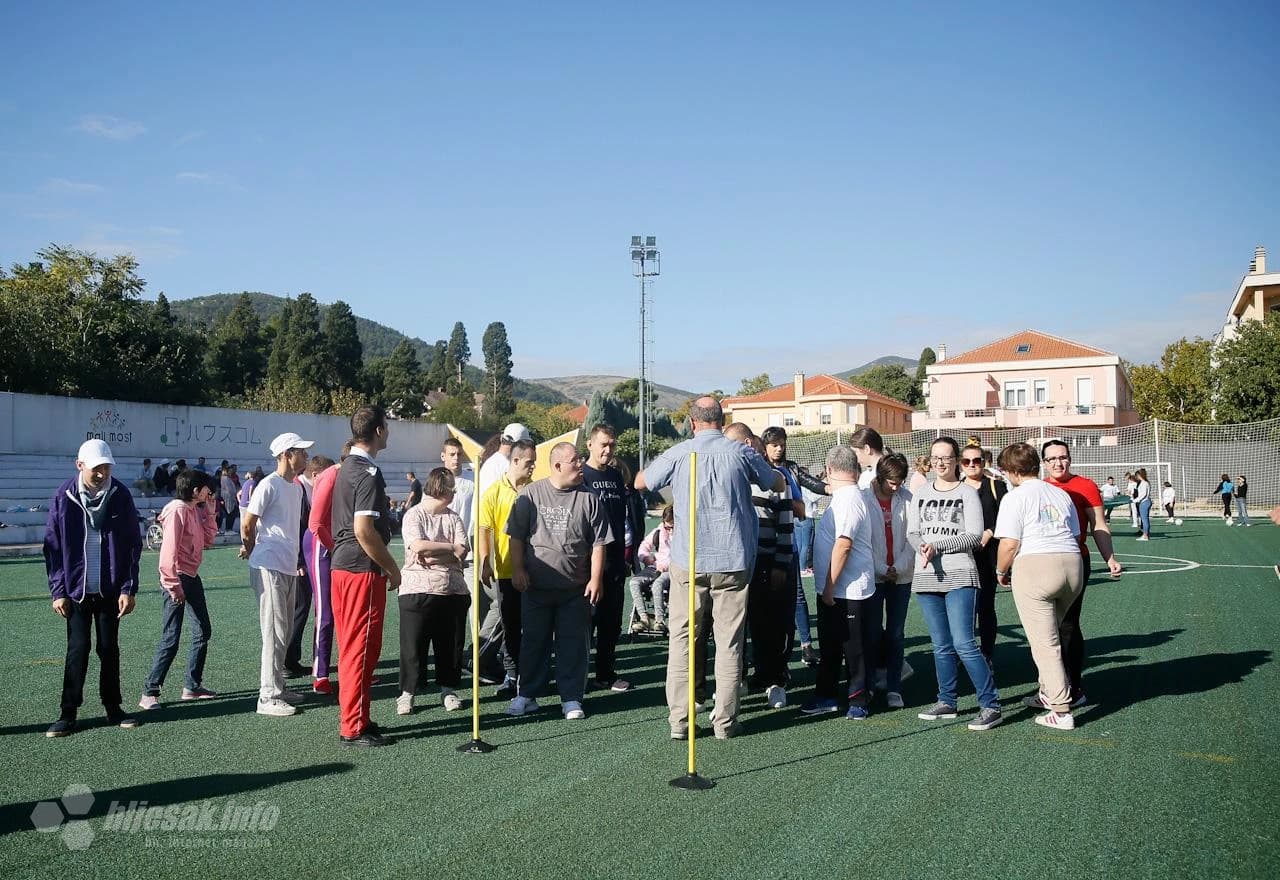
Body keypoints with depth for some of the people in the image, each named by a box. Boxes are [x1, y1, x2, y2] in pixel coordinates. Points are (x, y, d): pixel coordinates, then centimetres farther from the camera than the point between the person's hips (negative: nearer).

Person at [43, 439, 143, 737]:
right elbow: (52, 547, 0)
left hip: (110, 589, 1)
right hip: (76, 589, -1)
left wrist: (128, 589, -4)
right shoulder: (64, 496, -5)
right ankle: (68, 714, 11)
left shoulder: (120, 495, -4)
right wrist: (58, 591, -4)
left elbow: (133, 545, 0)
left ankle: (113, 709, 20)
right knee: (77, 649, 0)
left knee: (109, 648, 9)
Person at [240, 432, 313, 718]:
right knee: (275, 633, -5)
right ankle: (268, 697, 1)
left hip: (289, 568, 8)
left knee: (284, 632, 15)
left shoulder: (297, 487, 13)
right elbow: (247, 524, -9)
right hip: (270, 568, -8)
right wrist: (250, 550, 6)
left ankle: (277, 686, 25)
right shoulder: (269, 485, -13)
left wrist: (296, 558, 15)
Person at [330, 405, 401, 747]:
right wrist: (392, 568, -13)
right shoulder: (369, 473, -16)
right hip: (363, 569, -10)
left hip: (341, 566, 10)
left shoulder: (346, 468, 14)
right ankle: (354, 728, 4)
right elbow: (364, 530, -23)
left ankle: (352, 718, 25)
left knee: (351, 647, 15)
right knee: (362, 648, -3)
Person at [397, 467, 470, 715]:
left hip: (452, 590, 4)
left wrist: (431, 555, -12)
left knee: (449, 643, 9)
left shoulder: (453, 518, 12)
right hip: (418, 589, -4)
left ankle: (448, 690, 23)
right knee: (413, 644, 0)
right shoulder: (414, 514, -1)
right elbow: (418, 546, -17)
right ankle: (407, 693, 11)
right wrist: (450, 547, -7)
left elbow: (461, 553, -1)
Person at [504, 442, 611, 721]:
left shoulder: (588, 498, 0)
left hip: (576, 588, 0)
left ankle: (571, 698, 15)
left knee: (574, 644, 4)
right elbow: (517, 535, 3)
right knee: (534, 642, 10)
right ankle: (527, 695, 21)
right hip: (535, 586, 0)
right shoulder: (530, 494, 0)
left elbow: (598, 543, 1)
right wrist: (518, 569, -4)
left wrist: (596, 578, -4)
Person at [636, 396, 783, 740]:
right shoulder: (741, 453, -2)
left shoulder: (677, 454, -2)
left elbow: (640, 482, 13)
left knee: (682, 638, 8)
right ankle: (725, 721, 11)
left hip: (688, 562, 0)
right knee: (729, 642, 6)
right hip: (733, 560, 0)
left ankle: (679, 719, 9)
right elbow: (778, 484, 15)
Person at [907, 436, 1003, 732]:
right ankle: (946, 702, 22)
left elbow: (974, 536, -8)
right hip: (926, 577, 5)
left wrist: (937, 546, -16)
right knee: (941, 646, 12)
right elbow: (912, 532, 8)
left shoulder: (967, 493, -1)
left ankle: (991, 705, -3)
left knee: (964, 644, -12)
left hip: (959, 576, -5)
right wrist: (922, 547, -14)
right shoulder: (921, 494, 13)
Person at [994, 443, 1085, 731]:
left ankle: (1061, 711, 0)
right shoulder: (1062, 494, 17)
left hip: (1035, 566, -7)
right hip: (1072, 565, 7)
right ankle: (1048, 693, 31)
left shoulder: (1016, 497, -3)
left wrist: (1001, 571, 7)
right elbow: (1076, 535, 17)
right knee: (1053, 635, 23)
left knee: (1045, 643, -1)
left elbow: (1009, 544, -8)